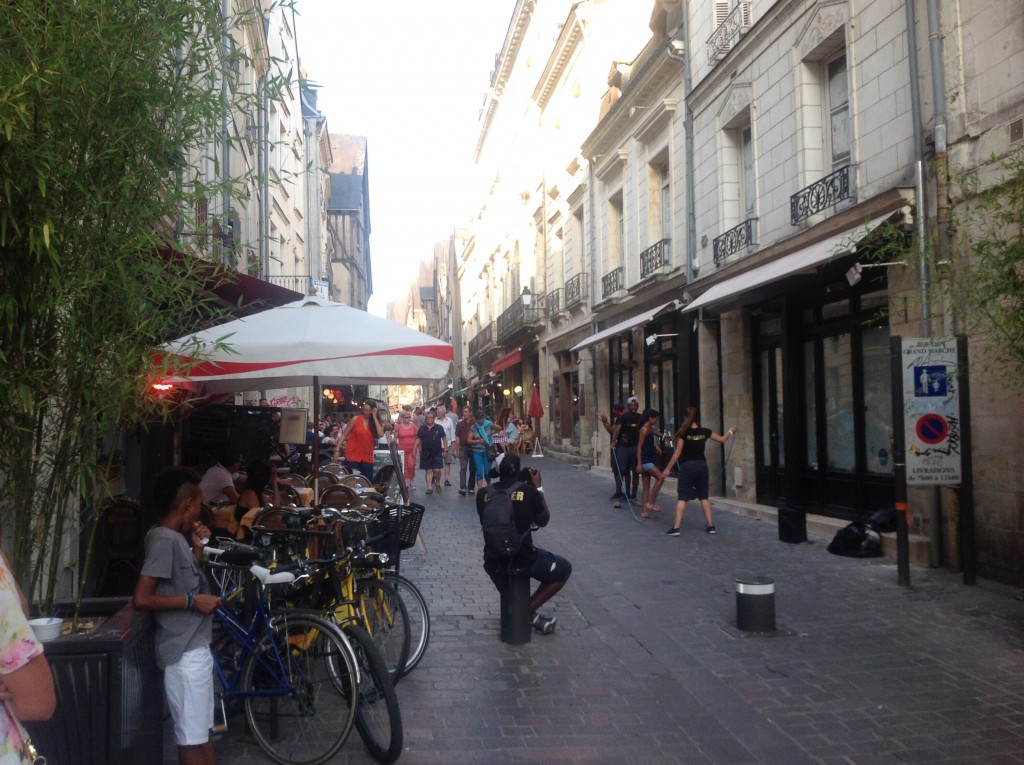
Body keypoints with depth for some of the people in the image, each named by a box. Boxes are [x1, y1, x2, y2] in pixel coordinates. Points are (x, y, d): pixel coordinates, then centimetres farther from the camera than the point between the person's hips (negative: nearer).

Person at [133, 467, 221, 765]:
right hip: (185, 653, -10)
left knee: (202, 732, 18)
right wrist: (191, 601, -21)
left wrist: (197, 547, 9)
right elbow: (141, 600, -25)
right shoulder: (164, 540, -19)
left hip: (195, 648, 10)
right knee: (192, 739, 0)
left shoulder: (175, 537, 9)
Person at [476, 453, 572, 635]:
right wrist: (538, 488, 10)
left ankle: (532, 615, 35)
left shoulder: (483, 494, -5)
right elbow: (543, 521, 4)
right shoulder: (529, 491, -12)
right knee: (564, 569, 21)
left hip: (493, 562, 4)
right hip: (523, 561, -4)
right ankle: (528, 611, 11)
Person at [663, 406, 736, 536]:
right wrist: (730, 432, 34)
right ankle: (711, 526, 16)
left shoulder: (683, 433, -10)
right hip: (702, 465, 4)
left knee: (682, 497, -2)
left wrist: (667, 468, -3)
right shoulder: (704, 432, 1)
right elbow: (722, 439, 14)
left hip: (687, 466, -4)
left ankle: (676, 528, -6)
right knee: (704, 496, 15)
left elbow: (677, 453, -10)